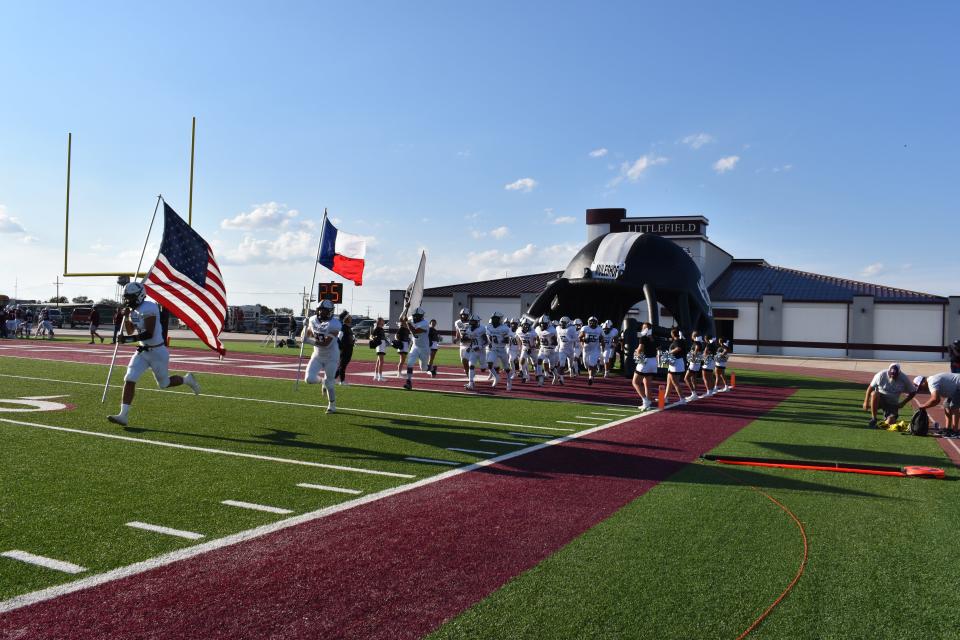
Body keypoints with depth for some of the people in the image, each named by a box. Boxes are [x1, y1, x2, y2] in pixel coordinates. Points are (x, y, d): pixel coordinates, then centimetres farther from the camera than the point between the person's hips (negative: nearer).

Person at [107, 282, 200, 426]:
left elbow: (149, 334, -26)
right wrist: (126, 317, 2)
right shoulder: (134, 310, 7)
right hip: (142, 351, 8)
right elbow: (130, 331, 17)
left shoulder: (148, 308, -21)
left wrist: (129, 339, -28)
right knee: (129, 379, -6)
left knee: (164, 384, 9)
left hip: (157, 352, -8)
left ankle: (187, 380, 36)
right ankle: (123, 415, -6)